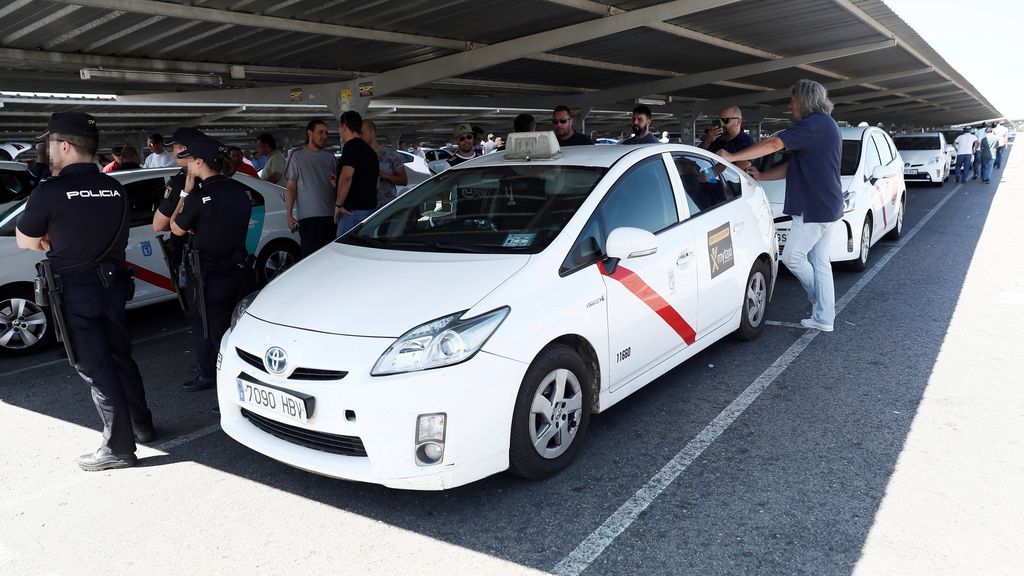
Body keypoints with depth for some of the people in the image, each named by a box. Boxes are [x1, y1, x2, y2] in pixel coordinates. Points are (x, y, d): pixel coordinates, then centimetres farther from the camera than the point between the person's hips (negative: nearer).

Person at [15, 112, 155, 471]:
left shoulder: (50, 192, -16)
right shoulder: (115, 190, 1)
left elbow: (25, 242, -3)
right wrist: (59, 239, 6)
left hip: (75, 293, -6)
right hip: (113, 285, 6)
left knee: (96, 369, 1)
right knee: (121, 359, 18)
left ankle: (119, 448, 6)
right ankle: (142, 426, 29)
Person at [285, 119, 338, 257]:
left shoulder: (329, 156, 16)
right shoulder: (298, 155, 5)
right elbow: (291, 187, 3)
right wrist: (289, 215, -5)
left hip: (330, 215, 4)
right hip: (308, 216, -4)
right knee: (310, 255, -7)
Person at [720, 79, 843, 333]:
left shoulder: (814, 124, -16)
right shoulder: (825, 126, 19)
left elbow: (773, 144, -24)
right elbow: (793, 167, 20)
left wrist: (732, 157, -19)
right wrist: (760, 175, 13)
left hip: (814, 208, -10)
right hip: (826, 207, 10)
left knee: (792, 256, 0)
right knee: (819, 261, 11)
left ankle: (819, 300, 18)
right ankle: (824, 318, 15)